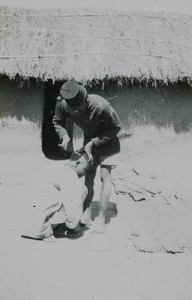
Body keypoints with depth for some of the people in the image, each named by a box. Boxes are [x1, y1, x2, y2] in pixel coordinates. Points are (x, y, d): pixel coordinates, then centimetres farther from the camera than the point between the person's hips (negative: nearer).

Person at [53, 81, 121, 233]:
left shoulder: (101, 106, -39)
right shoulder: (63, 104, -26)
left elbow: (116, 127, -22)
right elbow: (58, 121, -3)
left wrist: (93, 142, -26)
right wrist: (65, 136, -22)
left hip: (107, 139, -4)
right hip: (89, 138, 5)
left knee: (105, 176, -10)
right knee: (88, 176, 3)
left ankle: (101, 219, -6)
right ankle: (86, 215, 7)